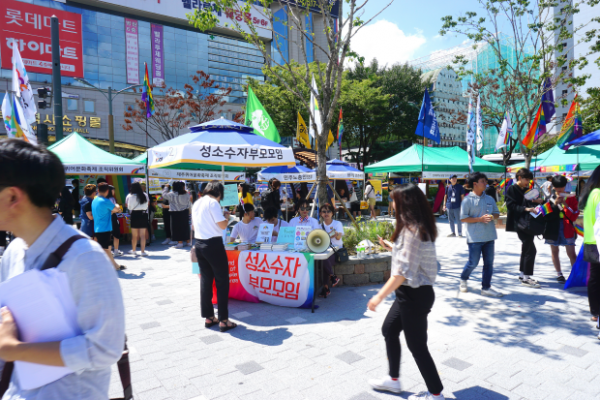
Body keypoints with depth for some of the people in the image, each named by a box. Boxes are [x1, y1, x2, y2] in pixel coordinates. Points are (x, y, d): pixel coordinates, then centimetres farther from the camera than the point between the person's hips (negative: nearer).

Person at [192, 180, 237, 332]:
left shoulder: (197, 203, 13)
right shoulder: (213, 203, -12)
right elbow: (222, 225, -17)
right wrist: (226, 216, 3)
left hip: (199, 244, 8)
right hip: (214, 245, -8)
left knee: (206, 280, 13)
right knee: (222, 282, 0)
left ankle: (208, 317, 20)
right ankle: (223, 320, 4)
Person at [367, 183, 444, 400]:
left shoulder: (412, 230, -24)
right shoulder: (419, 227, 6)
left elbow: (403, 271, -27)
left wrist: (380, 296, -23)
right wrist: (391, 246, 20)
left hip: (415, 295, -10)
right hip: (411, 292, 10)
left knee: (416, 345, 6)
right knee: (389, 329, 20)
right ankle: (393, 379, 35)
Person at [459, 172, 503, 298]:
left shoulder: (490, 199, 9)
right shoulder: (468, 200, -7)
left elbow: (497, 214, 16)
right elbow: (463, 218, -10)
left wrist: (492, 216, -7)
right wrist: (480, 219, -18)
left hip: (489, 236, 5)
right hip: (475, 237, -5)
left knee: (489, 263, 7)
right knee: (473, 262, 2)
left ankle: (486, 288, 18)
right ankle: (463, 279, 29)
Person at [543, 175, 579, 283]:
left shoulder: (571, 198, 3)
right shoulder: (550, 199, 6)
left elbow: (574, 216, -5)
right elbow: (546, 215, -4)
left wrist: (565, 205, -16)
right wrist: (555, 204, -14)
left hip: (567, 229, -2)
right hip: (553, 229, 2)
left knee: (571, 254, -8)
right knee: (554, 252, 9)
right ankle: (559, 274, 21)